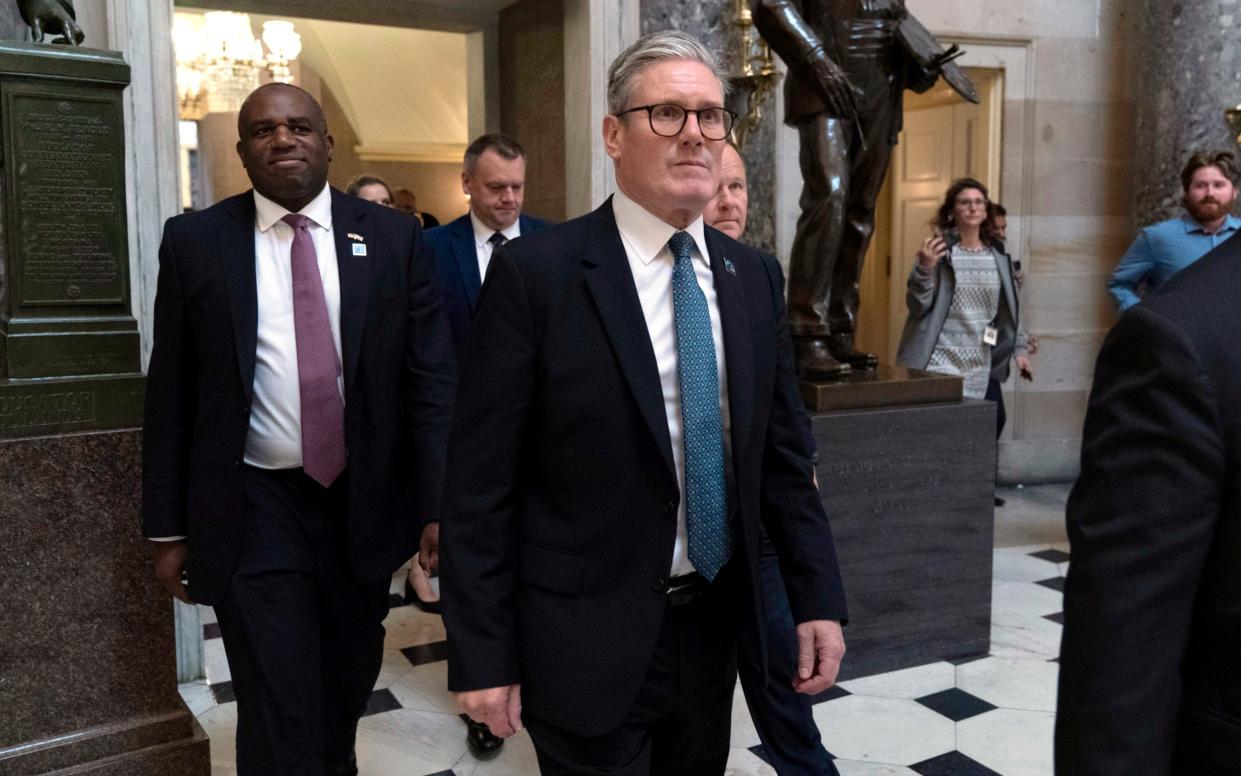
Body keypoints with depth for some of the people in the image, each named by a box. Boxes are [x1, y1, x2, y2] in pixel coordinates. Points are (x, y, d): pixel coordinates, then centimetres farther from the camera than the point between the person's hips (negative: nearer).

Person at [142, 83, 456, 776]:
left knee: (350, 684, 20)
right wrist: (169, 527, 1)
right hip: (254, 512, -1)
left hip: (365, 502, 2)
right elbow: (171, 393, 1)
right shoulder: (195, 241, -1)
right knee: (279, 715, -2)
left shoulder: (394, 238, -1)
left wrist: (441, 507, -9)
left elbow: (432, 381, -3)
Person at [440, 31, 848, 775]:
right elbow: (480, 482, -12)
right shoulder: (536, 271, -13)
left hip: (715, 625, 6)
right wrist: (483, 655, -12)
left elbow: (783, 454, 8)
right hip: (587, 641, -5)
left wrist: (818, 598, 2)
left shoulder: (755, 277, 4)